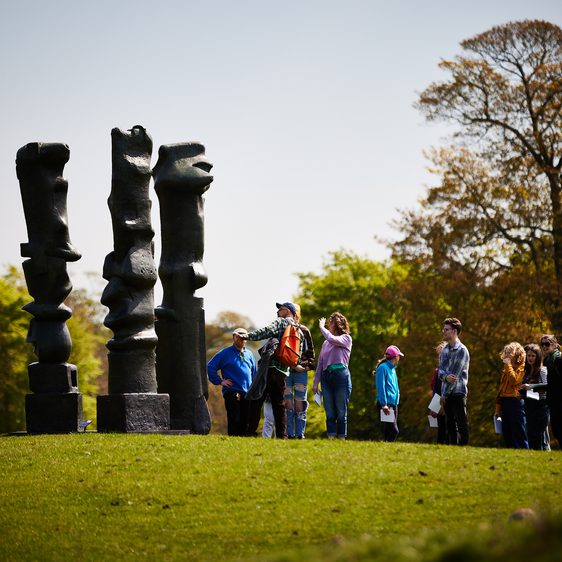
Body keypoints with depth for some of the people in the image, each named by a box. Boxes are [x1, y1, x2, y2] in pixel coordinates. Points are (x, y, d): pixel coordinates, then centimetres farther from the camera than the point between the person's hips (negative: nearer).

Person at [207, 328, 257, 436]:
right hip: (232, 393, -5)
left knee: (245, 422, 6)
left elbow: (254, 373, 25)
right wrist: (220, 381, -4)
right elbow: (210, 367, 0)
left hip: (247, 394, 5)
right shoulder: (225, 353, 1)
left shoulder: (249, 354, 17)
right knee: (234, 421, -10)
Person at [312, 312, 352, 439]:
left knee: (341, 412, -3)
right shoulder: (325, 343, 19)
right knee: (330, 413, 1)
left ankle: (341, 438, -2)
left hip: (341, 376, -5)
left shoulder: (346, 338, 4)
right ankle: (331, 437, 1)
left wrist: (322, 327, 0)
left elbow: (333, 339, -16)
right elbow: (320, 363, 18)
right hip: (326, 376, 5)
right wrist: (315, 382, 12)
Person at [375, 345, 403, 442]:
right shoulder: (383, 367, -7)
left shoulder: (393, 369, 20)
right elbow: (380, 387, -13)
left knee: (394, 430, 5)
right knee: (393, 430, -18)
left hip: (394, 404, 9)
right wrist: (384, 404, -18)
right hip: (386, 404, -9)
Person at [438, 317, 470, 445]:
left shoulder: (461, 350, -10)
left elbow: (456, 375, -14)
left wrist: (445, 394, -12)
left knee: (461, 424, -7)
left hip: (458, 392, -8)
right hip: (447, 394, 8)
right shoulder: (445, 349, 13)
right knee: (450, 424, 11)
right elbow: (440, 371, 8)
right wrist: (445, 377, -18)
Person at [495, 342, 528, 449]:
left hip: (515, 401, -8)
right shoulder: (506, 368, 20)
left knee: (518, 432, -8)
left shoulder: (521, 367, -1)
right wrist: (498, 407, 17)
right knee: (506, 432, 6)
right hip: (504, 402, 8)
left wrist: (508, 365, -11)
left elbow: (514, 380, -18)